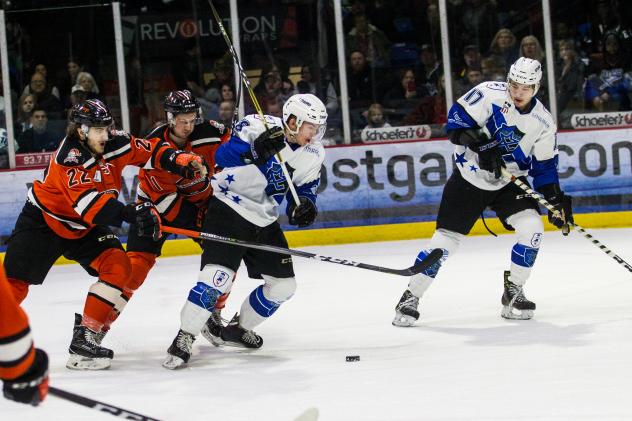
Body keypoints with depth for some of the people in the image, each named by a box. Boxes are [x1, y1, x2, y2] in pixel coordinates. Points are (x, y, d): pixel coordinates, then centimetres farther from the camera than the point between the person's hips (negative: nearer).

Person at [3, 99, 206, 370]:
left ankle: (85, 336, -13)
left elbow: (151, 151, 0)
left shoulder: (114, 143, -11)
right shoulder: (69, 156, -29)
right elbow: (90, 203, -40)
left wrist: (184, 161, -18)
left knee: (118, 266, -14)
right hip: (44, 221, -6)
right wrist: (132, 213, -49)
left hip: (85, 226, 6)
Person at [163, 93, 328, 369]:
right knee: (218, 276, -22)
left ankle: (237, 329, 26)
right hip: (228, 210, -7)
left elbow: (306, 187, 10)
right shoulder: (258, 128, -19)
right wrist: (256, 151, -46)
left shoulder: (313, 155, 0)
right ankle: (185, 337, -8)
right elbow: (222, 156, -29)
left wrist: (304, 206, -13)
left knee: (283, 285, 7)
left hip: (264, 222, 7)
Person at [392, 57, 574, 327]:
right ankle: (410, 298, 5)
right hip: (469, 179, -3)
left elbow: (545, 166, 2)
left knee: (532, 228, -16)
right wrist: (482, 145, -31)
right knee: (446, 239, -7)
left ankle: (513, 294, 1)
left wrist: (556, 202, -6)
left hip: (508, 183, 3)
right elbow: (457, 119, -20)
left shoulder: (542, 122, -6)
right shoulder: (489, 94, -17)